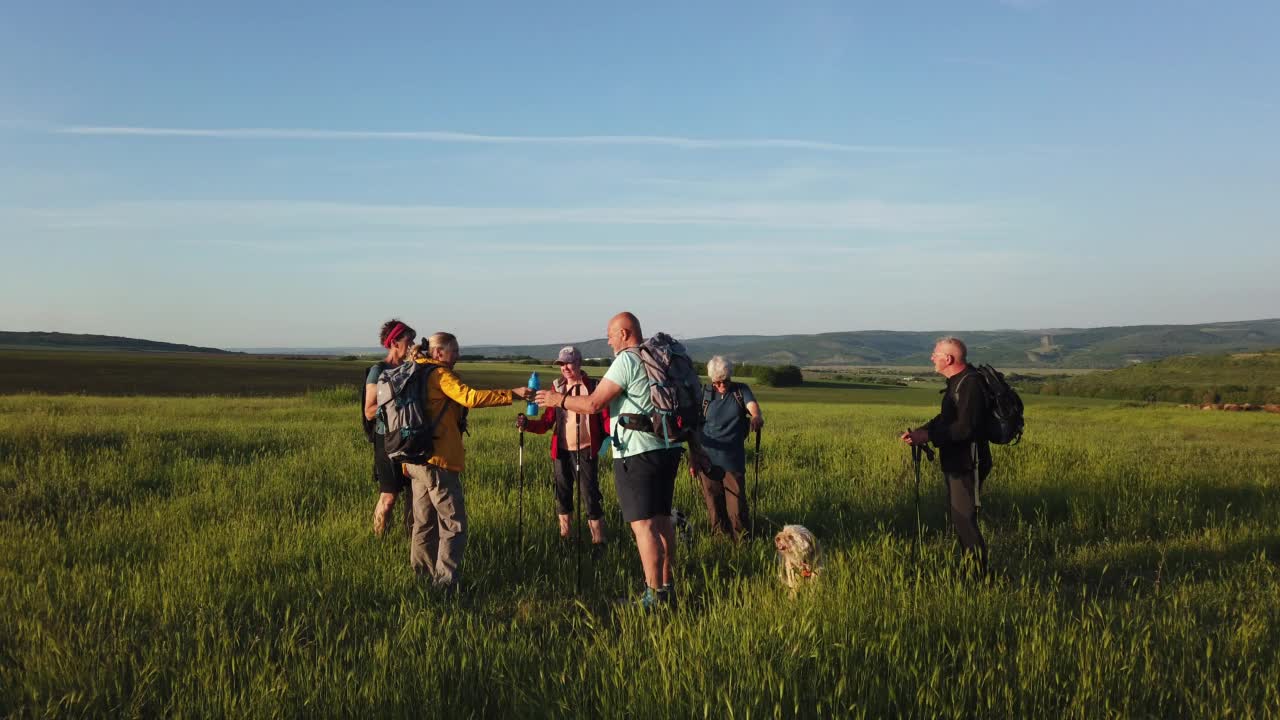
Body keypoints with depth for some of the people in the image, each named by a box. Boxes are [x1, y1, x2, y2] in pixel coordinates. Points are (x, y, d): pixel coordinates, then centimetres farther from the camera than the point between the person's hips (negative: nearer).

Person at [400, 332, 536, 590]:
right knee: (453, 524, -5)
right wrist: (512, 394, -22)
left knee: (424, 523, 16)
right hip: (438, 461, -9)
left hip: (415, 460, 9)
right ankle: (446, 582, -8)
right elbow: (470, 397, -23)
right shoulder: (440, 374, -8)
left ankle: (421, 577, 22)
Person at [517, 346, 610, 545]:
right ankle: (564, 537, 25)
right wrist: (527, 424, -15)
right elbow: (546, 422, 3)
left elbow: (605, 418, -7)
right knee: (563, 496, 13)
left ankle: (598, 541, 3)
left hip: (585, 452, -4)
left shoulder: (593, 387, -4)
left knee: (590, 496, -6)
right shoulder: (557, 388, 7)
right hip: (562, 451, 4)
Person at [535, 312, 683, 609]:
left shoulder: (626, 361, -13)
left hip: (637, 453, -9)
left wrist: (558, 399, -1)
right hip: (668, 449, 9)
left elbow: (593, 404, -14)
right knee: (661, 518, 15)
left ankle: (654, 595, -5)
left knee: (642, 523, -6)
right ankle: (666, 585, 23)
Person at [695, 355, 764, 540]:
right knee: (714, 504, 7)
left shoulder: (741, 390, 7)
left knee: (737, 504, -2)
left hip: (733, 459, -1)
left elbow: (752, 405, -14)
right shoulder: (705, 394, 6)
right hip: (708, 459, 1)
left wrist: (756, 416, -39)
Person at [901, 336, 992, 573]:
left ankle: (980, 573, -2)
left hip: (968, 465, -11)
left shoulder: (971, 383, -19)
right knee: (958, 518, 16)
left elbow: (965, 427, -26)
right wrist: (921, 431, 2)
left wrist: (929, 436, -23)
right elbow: (946, 419, 17)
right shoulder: (956, 382, 14)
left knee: (965, 519, -9)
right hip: (955, 464, 11)